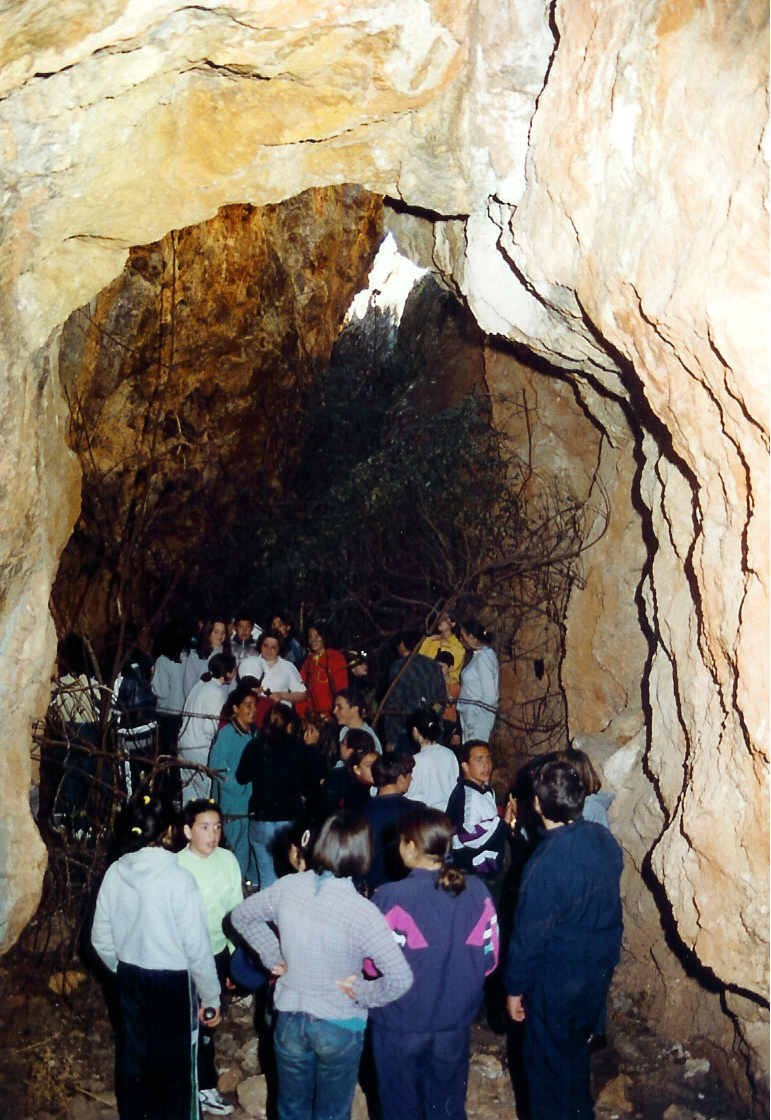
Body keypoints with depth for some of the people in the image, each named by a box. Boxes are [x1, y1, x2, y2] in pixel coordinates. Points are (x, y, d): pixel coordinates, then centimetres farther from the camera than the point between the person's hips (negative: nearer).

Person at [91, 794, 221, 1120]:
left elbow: (101, 939, 2)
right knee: (176, 1062, 14)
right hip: (173, 982, -4)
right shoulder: (178, 878, -22)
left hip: (130, 980, 5)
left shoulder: (115, 873, -8)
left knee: (132, 1057, 21)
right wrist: (211, 996, -5)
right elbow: (197, 948, -18)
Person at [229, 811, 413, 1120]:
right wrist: (362, 993, -12)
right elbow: (401, 979, -28)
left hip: (290, 1020, 3)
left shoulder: (287, 887, -15)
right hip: (340, 1027, -3)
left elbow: (241, 916, 4)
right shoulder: (362, 911, -27)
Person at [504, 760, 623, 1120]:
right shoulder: (605, 840, -9)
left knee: (548, 1060, 15)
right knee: (576, 1047, 27)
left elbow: (529, 932, -19)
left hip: (557, 975, -7)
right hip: (600, 967, 7)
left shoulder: (548, 860, -28)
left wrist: (514, 987, -8)